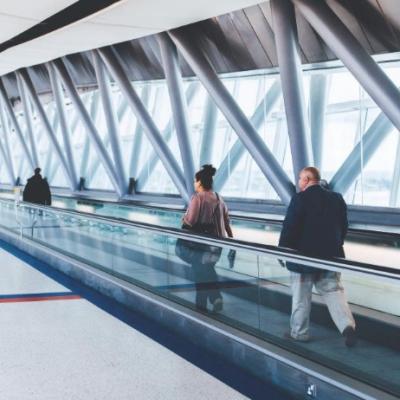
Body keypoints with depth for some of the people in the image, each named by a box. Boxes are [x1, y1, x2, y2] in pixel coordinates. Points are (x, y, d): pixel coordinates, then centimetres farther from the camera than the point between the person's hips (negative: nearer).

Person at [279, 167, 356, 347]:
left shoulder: (300, 198, -13)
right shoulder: (337, 198, 6)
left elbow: (289, 227, -14)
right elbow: (343, 227, 11)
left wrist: (282, 250, -2)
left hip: (303, 256, -5)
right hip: (330, 255, 5)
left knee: (301, 297, 7)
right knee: (333, 291, 10)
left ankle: (299, 332, 16)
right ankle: (347, 325, -8)